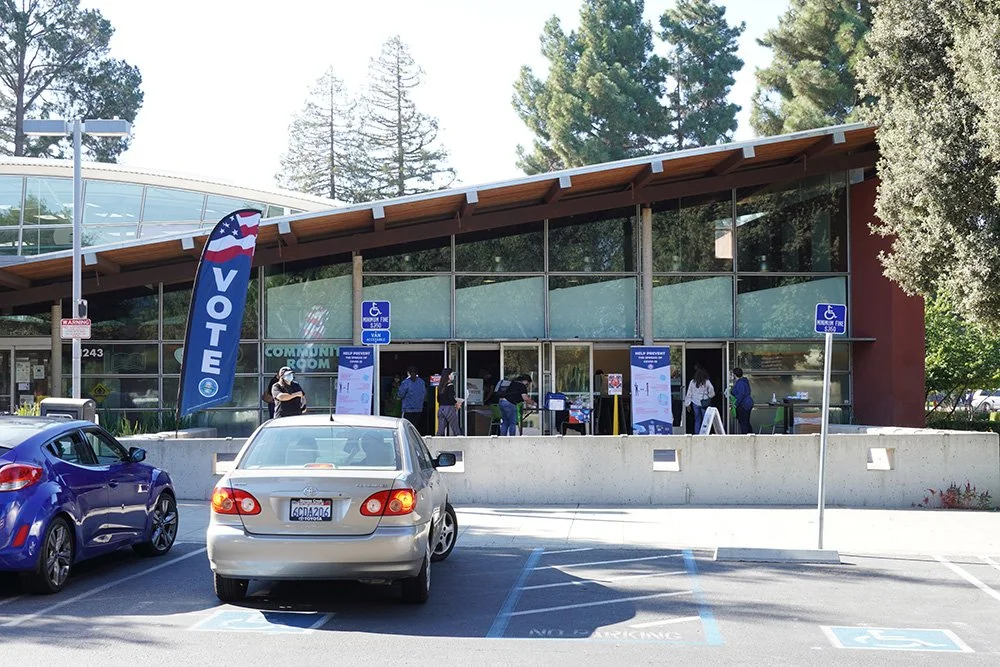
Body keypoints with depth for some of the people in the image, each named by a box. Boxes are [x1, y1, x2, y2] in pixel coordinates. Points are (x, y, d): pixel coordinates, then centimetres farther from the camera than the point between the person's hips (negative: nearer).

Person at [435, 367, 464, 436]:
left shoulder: (440, 386, 10)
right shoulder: (450, 386, -11)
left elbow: (439, 399, 14)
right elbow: (451, 399, -18)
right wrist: (457, 404, 1)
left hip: (441, 409, 7)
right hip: (449, 409, -7)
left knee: (440, 431, 4)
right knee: (456, 431, 1)